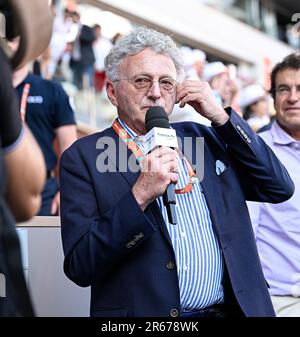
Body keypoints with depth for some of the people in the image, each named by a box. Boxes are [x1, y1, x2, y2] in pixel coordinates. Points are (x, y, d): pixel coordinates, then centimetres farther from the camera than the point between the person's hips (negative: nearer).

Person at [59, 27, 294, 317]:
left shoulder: (202, 139, 14)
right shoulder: (83, 157, 1)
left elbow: (279, 189, 9)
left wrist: (220, 117, 4)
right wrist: (140, 195, -17)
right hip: (144, 313, -3)